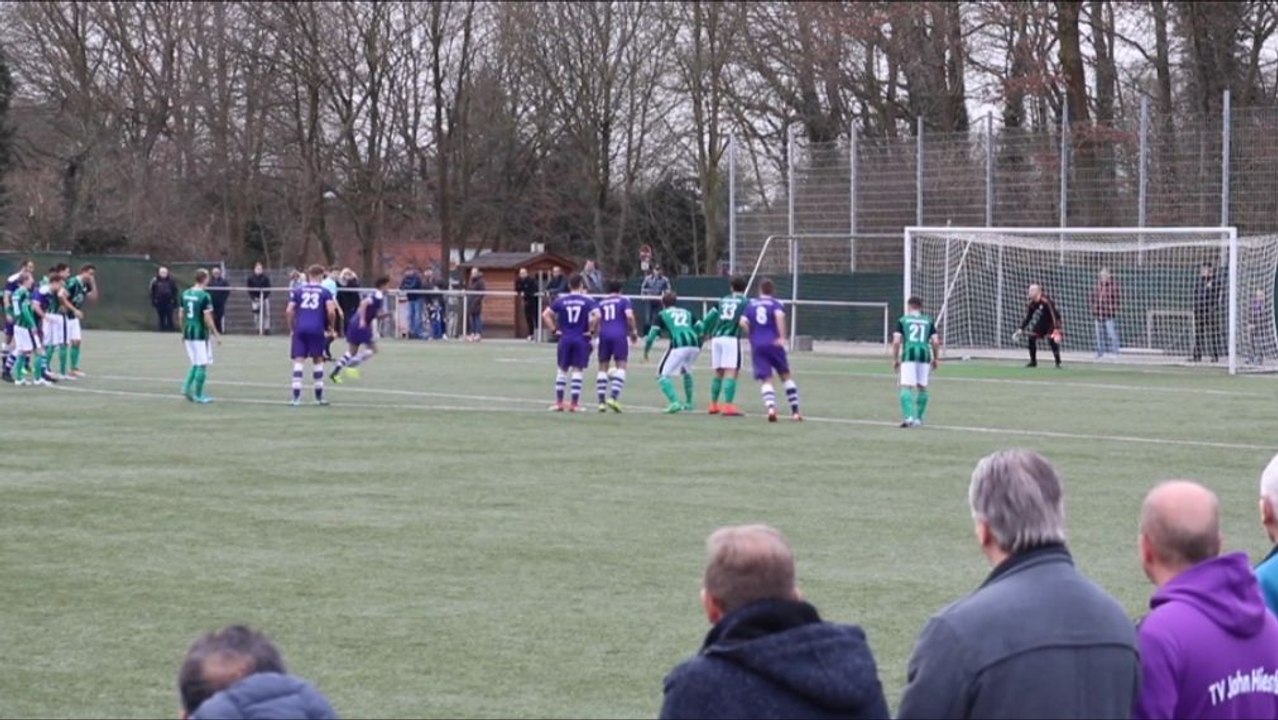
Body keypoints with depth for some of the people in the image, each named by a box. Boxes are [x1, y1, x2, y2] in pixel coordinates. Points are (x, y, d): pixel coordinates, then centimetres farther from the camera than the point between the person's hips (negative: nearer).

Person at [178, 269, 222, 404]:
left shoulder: (185, 294, 6)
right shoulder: (204, 296, -15)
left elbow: (181, 314, 11)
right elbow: (207, 318, -16)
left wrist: (183, 332, 22)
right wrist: (216, 334, -9)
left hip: (188, 333, 7)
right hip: (201, 334, -7)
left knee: (196, 364, 20)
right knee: (202, 365, 2)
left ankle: (187, 387, 6)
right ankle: (198, 395, 4)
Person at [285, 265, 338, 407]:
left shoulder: (297, 291, 11)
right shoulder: (324, 292, 7)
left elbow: (289, 311, 2)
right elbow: (331, 311, -6)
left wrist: (291, 327, 12)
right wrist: (331, 327, 9)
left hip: (300, 328, 1)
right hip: (317, 329, -1)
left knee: (299, 361, 0)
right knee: (318, 360, 12)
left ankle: (296, 397, -8)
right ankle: (319, 397, 16)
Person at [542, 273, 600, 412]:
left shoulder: (561, 300, 4)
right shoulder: (587, 301, -3)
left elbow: (545, 315, -1)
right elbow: (597, 315, -18)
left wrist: (554, 330, 3)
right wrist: (592, 331, -6)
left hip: (565, 339, 2)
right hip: (581, 340, -2)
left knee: (562, 370, 11)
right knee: (577, 371, 2)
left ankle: (559, 403, 9)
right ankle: (574, 404, 1)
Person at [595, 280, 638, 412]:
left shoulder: (601, 303, 17)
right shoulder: (624, 301, 7)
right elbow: (629, 316, -8)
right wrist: (634, 331, 2)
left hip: (604, 335, 3)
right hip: (620, 335, -3)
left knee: (603, 368, 10)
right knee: (621, 366, -4)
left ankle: (601, 401, 5)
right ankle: (614, 397, -23)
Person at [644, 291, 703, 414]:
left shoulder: (662, 315, 18)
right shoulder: (687, 313, 29)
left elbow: (652, 335, 10)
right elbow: (700, 328, 20)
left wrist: (645, 352, 21)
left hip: (678, 345, -5)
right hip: (694, 344, 5)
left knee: (663, 375, 1)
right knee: (687, 371, 32)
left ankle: (675, 402, -20)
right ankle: (689, 403, 32)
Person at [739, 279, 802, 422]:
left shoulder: (751, 305, 12)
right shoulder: (775, 304, 4)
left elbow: (743, 322, -3)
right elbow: (779, 315, -19)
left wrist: (753, 335, 10)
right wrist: (782, 337, -16)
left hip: (757, 346, 1)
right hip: (774, 344, -1)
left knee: (766, 380, 0)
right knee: (786, 376, 13)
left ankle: (771, 407, -27)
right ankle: (795, 411, 11)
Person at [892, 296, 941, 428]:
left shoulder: (902, 320, 10)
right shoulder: (929, 321, 15)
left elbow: (896, 341, 1)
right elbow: (936, 341, 7)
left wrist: (895, 359, 8)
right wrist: (935, 359, 18)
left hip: (909, 354, -2)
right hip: (925, 354, 2)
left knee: (906, 387, -6)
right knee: (922, 388, 15)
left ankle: (908, 417, -23)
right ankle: (918, 418, 17)